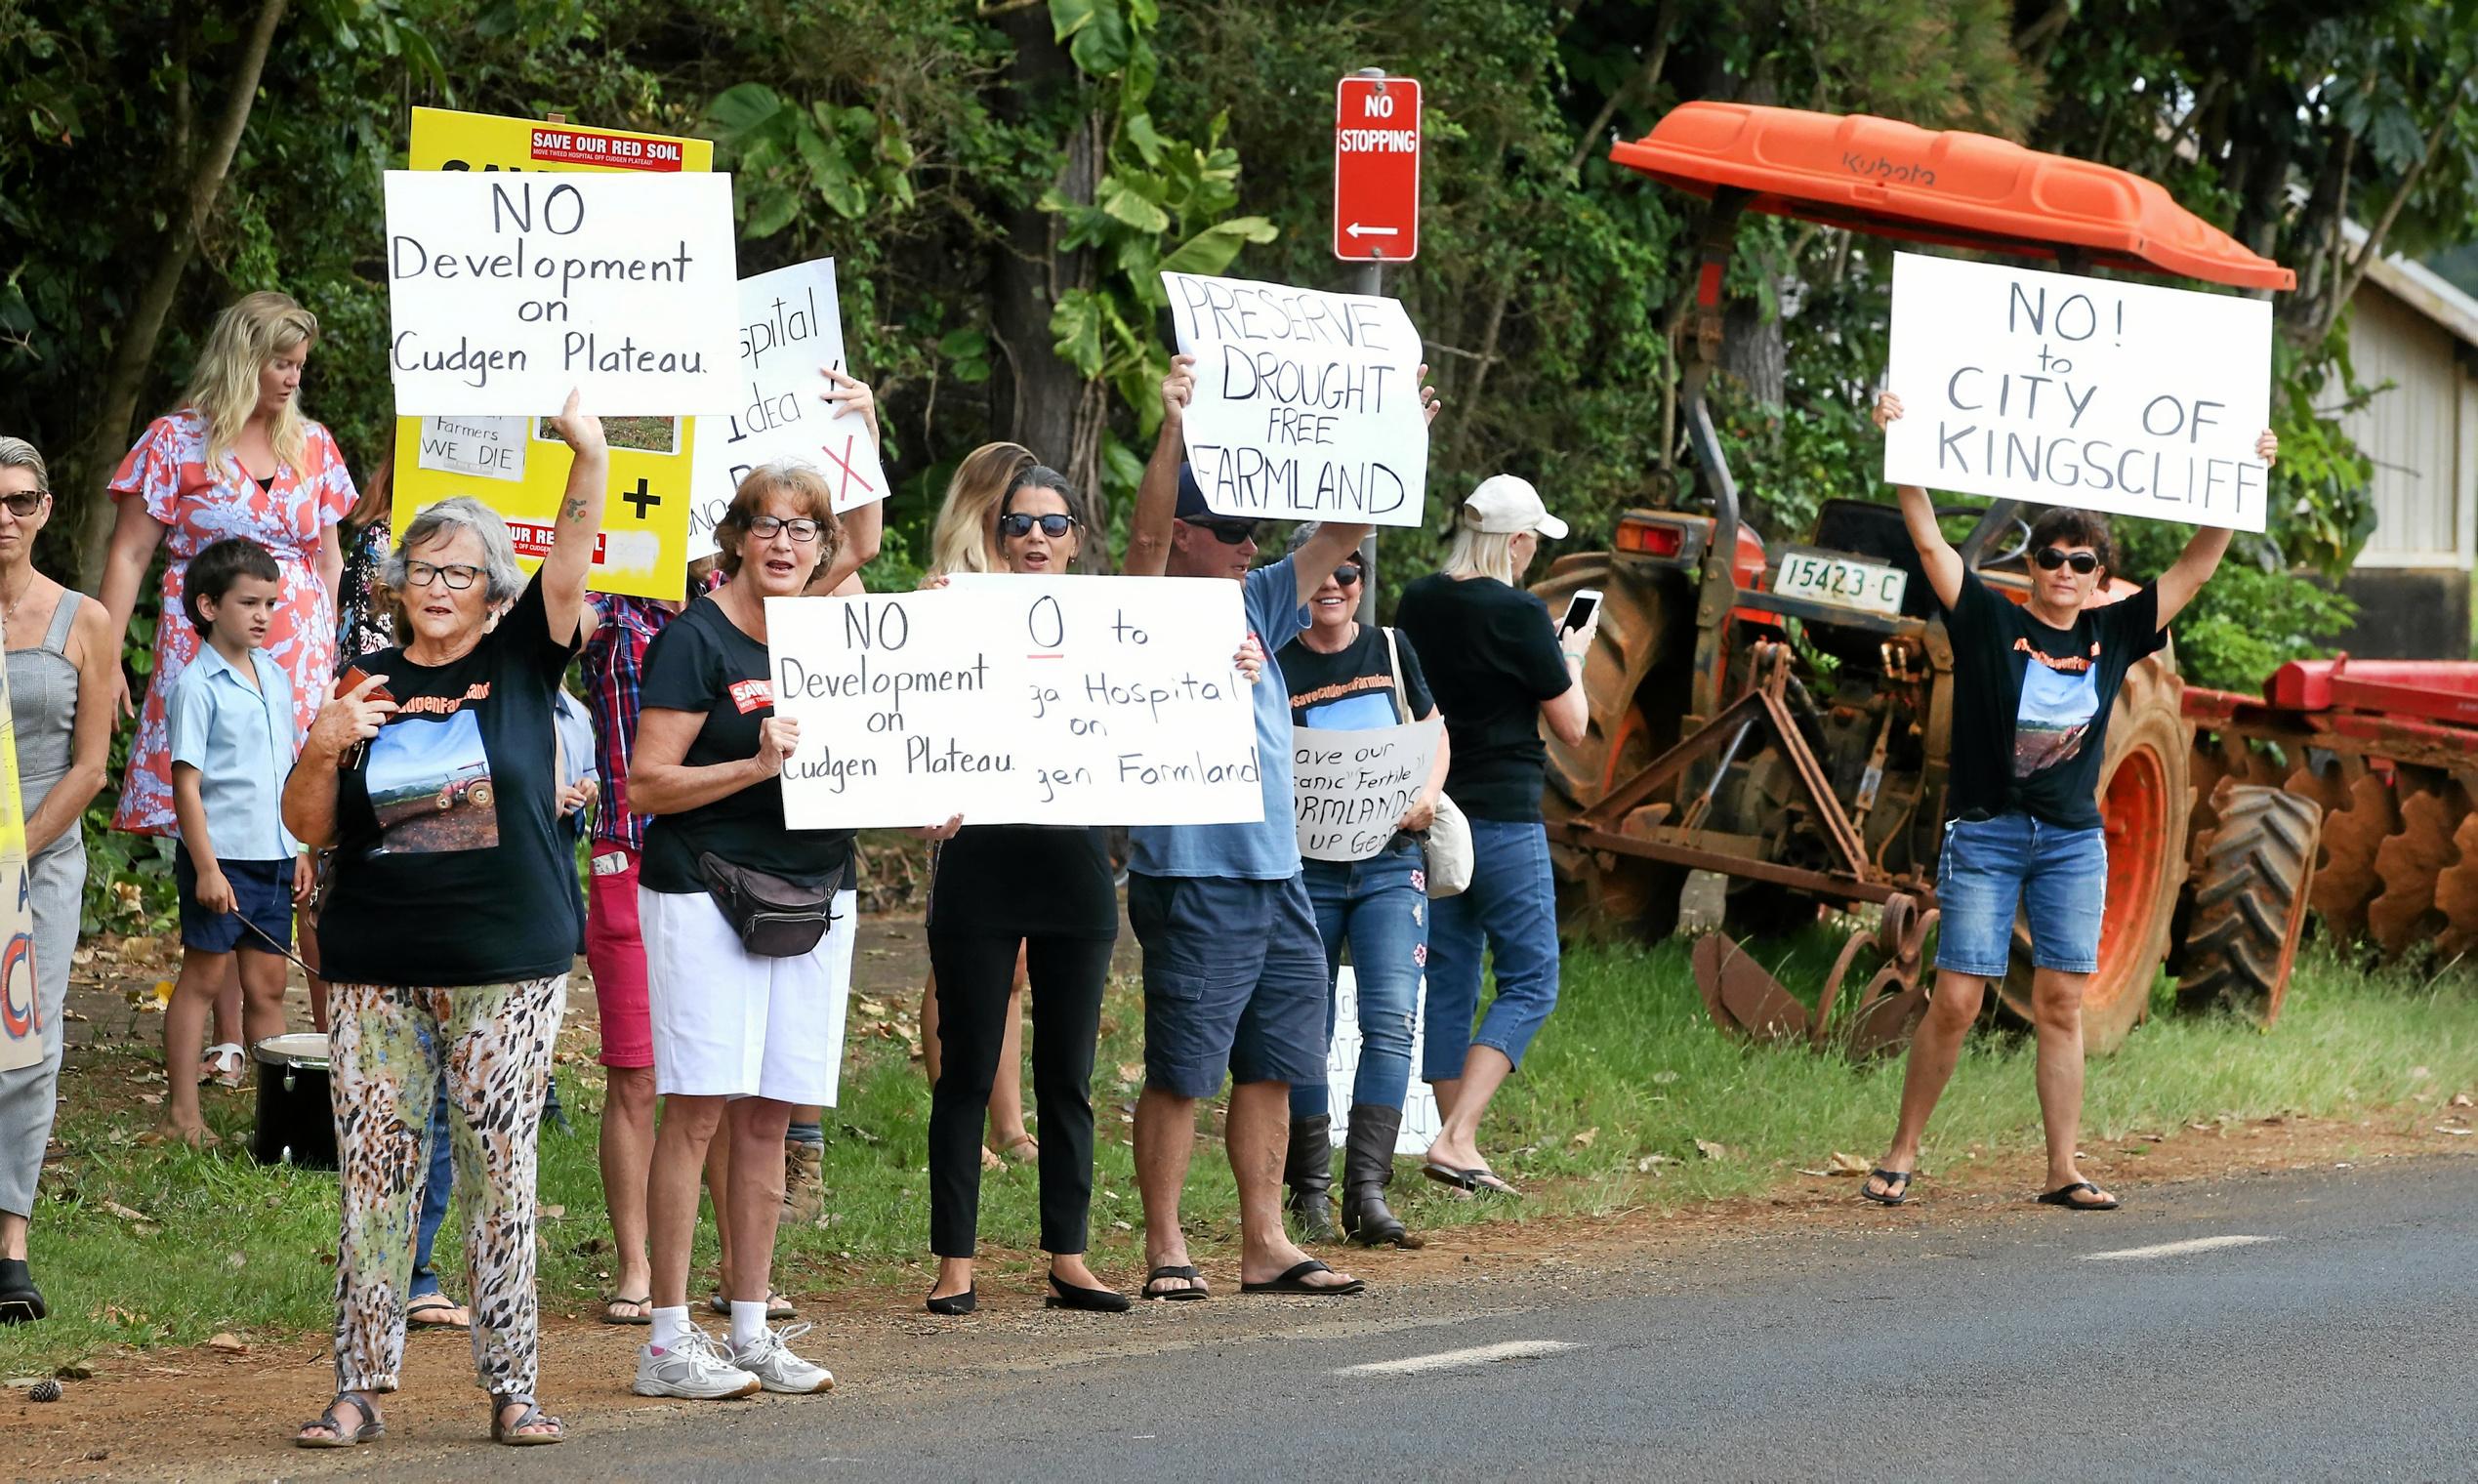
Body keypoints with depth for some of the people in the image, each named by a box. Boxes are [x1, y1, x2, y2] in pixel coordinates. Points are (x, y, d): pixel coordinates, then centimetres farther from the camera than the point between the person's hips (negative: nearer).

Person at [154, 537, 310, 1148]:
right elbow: (187, 782, -13)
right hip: (220, 856, -6)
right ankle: (182, 1115, 4)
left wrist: (302, 851, 15)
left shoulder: (275, 679, 11)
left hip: (274, 856, 6)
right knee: (203, 977, -1)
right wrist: (206, 866, -17)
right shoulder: (197, 686, -10)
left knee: (267, 984, 9)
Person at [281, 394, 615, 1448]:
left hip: (509, 966, -1)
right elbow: (306, 826, 8)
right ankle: (359, 1386, 3)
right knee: (373, 1169, -1)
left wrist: (589, 454, -22)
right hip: (379, 966, 2)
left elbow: (571, 561, -9)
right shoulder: (369, 685, 9)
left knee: (500, 1172, -1)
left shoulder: (522, 661, 6)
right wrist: (326, 746, -10)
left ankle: (512, 1387, 3)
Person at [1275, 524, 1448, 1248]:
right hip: (1304, 868, -1)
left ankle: (1367, 1193, -15)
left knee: (1391, 1021, -12)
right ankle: (1309, 1192, 15)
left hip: (1390, 862, 1)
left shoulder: (1390, 649, 8)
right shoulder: (1274, 666, 0)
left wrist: (1428, 792, 0)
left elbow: (1434, 732, 19)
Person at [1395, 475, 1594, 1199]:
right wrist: (1572, 656, 11)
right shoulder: (1518, 614, -14)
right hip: (1503, 815, -6)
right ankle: (1456, 1138, -13)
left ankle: (1458, 1146, 12)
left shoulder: (1417, 604, 4)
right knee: (1530, 982, 0)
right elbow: (1571, 725, -7)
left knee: (1448, 982, 11)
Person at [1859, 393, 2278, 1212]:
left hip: (2074, 840, 3)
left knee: (2062, 1003, 3)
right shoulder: (1989, 622, -1)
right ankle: (1901, 1153, 5)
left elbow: (2196, 566, 12)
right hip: (1985, 834, -3)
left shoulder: (2114, 633, 8)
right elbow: (1929, 540, -8)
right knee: (1956, 1000, -6)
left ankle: (2064, 1169, 5)